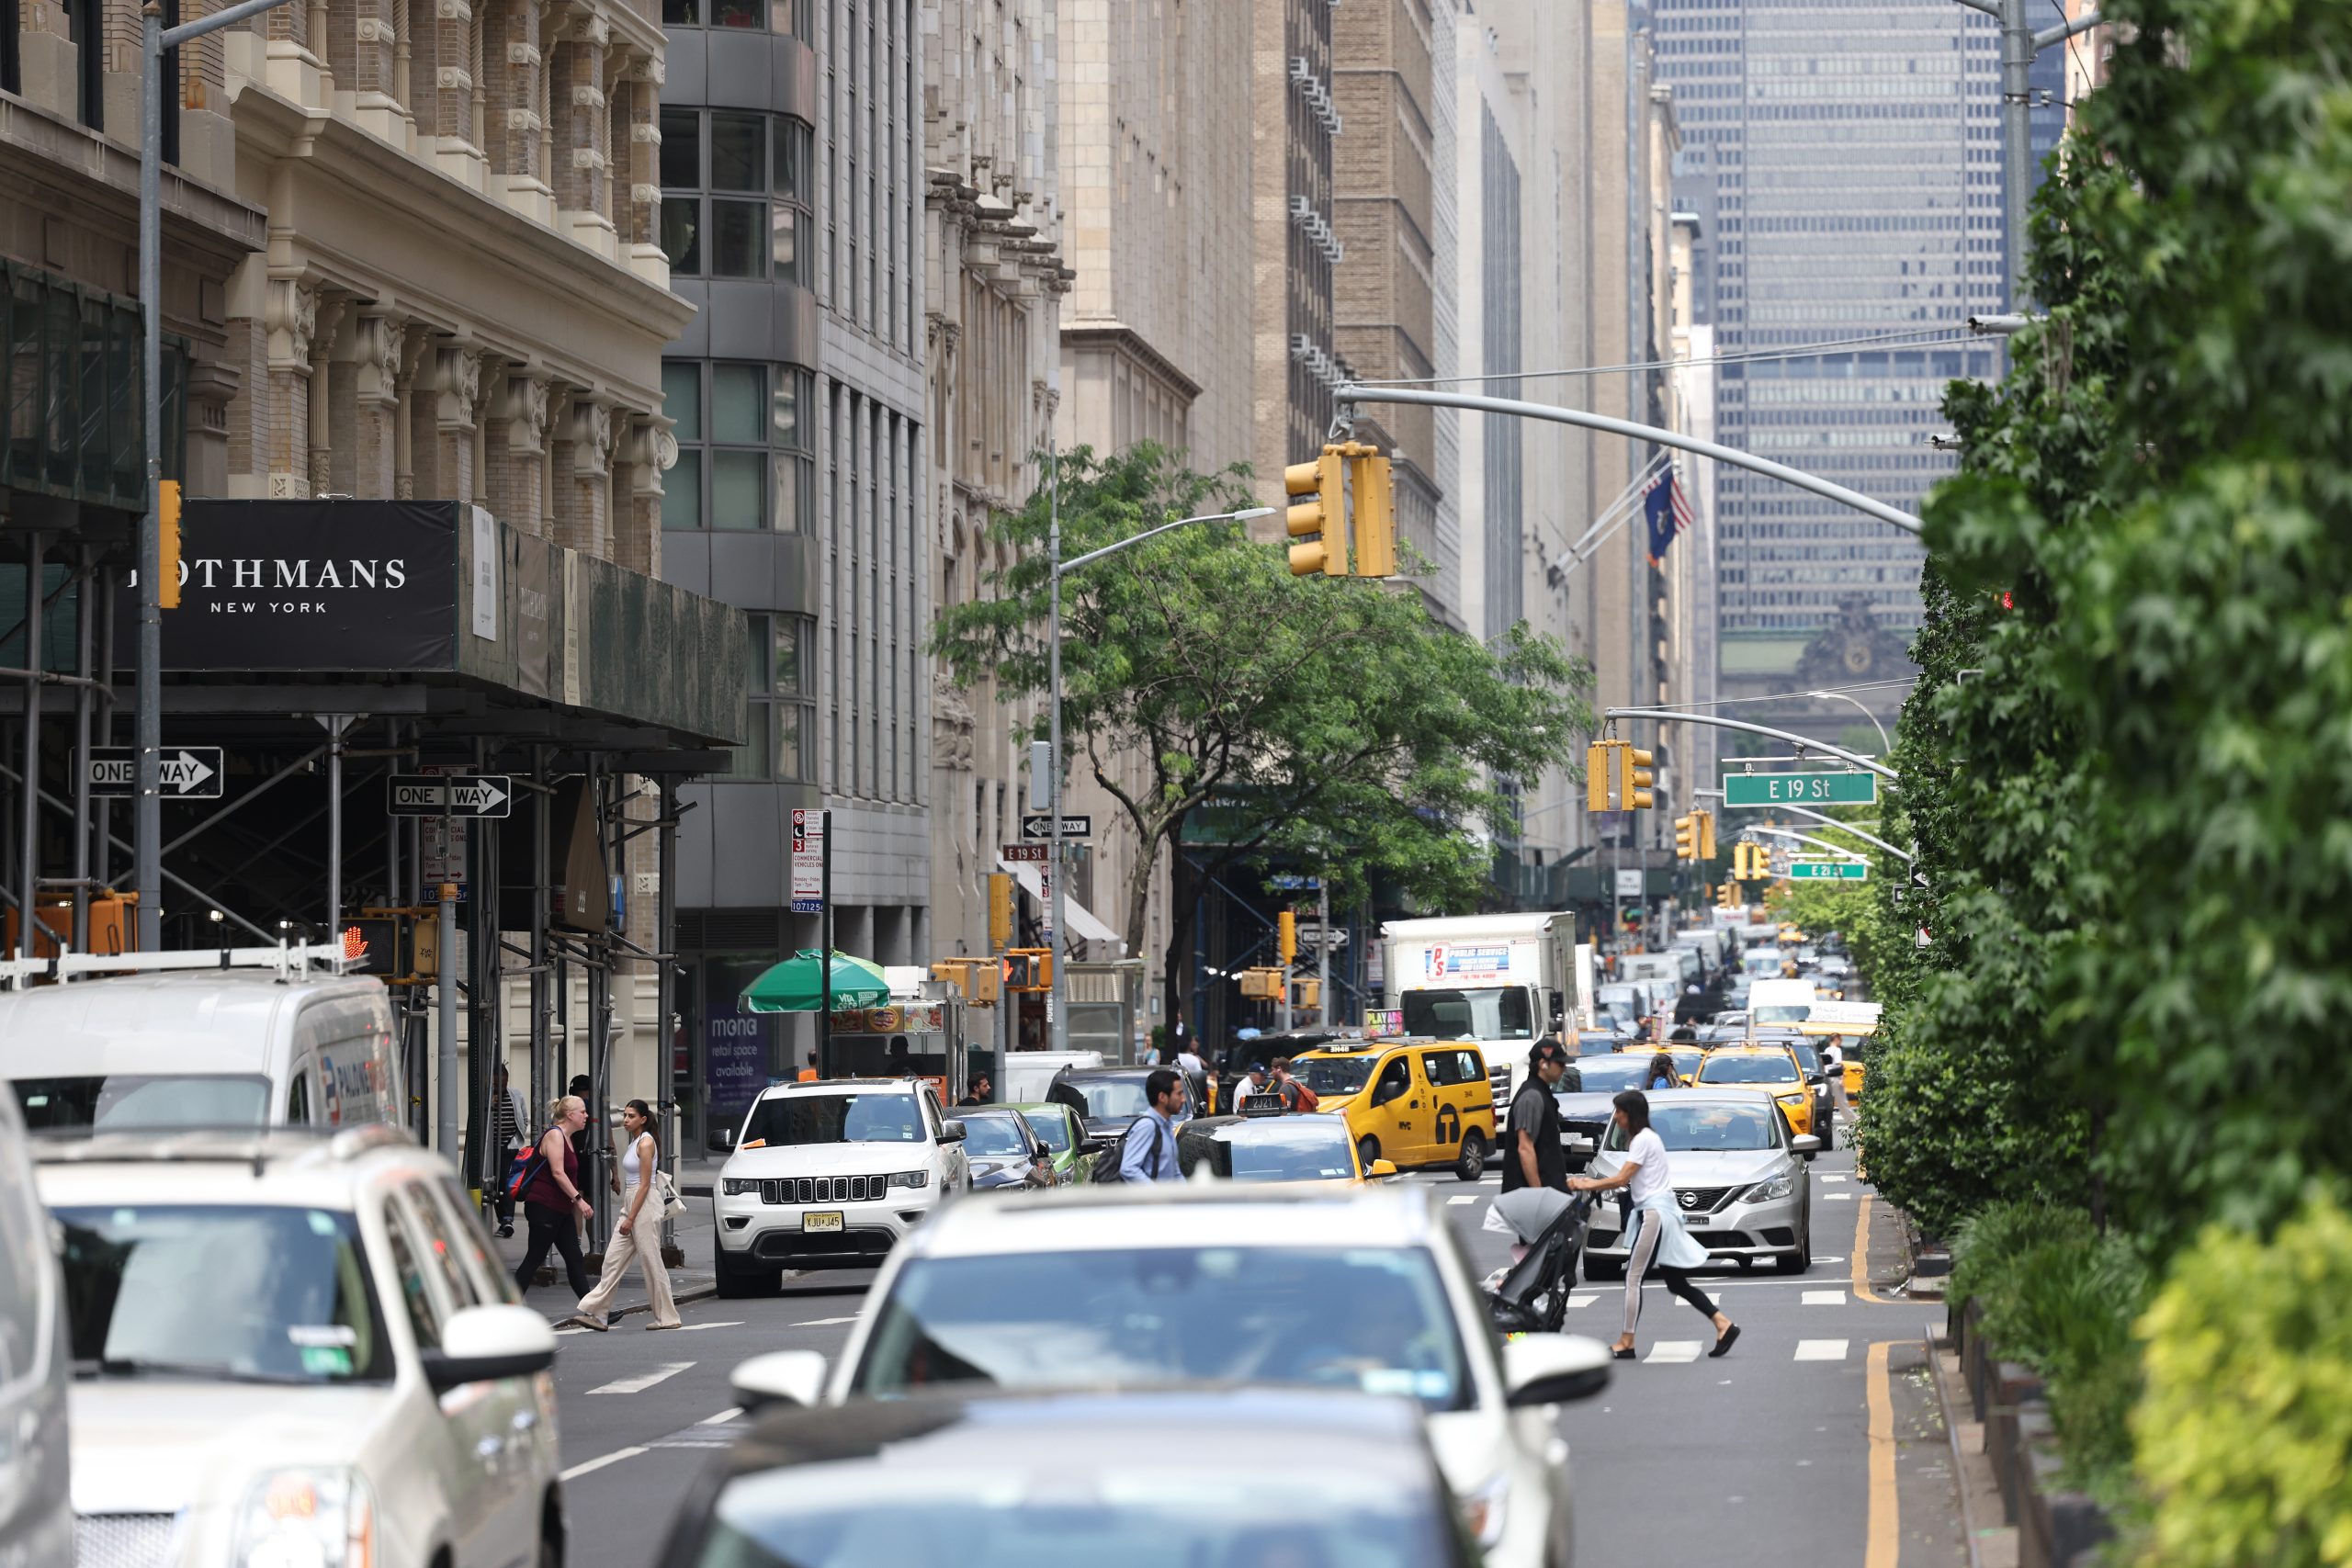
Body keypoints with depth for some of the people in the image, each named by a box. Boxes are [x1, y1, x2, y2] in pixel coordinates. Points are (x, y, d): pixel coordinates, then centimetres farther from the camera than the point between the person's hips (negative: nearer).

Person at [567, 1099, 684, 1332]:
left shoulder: (646, 1143, -13)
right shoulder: (633, 1142, 15)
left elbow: (645, 1184, -17)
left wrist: (631, 1218, -18)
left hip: (645, 1204, -10)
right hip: (630, 1203, 10)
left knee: (651, 1261, -4)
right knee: (613, 1258, 5)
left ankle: (668, 1317, 4)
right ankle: (594, 1312, 4)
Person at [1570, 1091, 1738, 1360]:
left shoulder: (1643, 1140, -11)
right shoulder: (1646, 1137, 18)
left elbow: (1621, 1179, -16)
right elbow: (1628, 1181, 15)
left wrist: (1586, 1185, -7)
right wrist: (1593, 1183, 9)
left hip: (1654, 1213, -10)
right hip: (1658, 1212, 10)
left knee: (1633, 1277, -6)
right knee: (1676, 1282, 8)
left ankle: (1626, 1343, -5)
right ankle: (1723, 1325, 4)